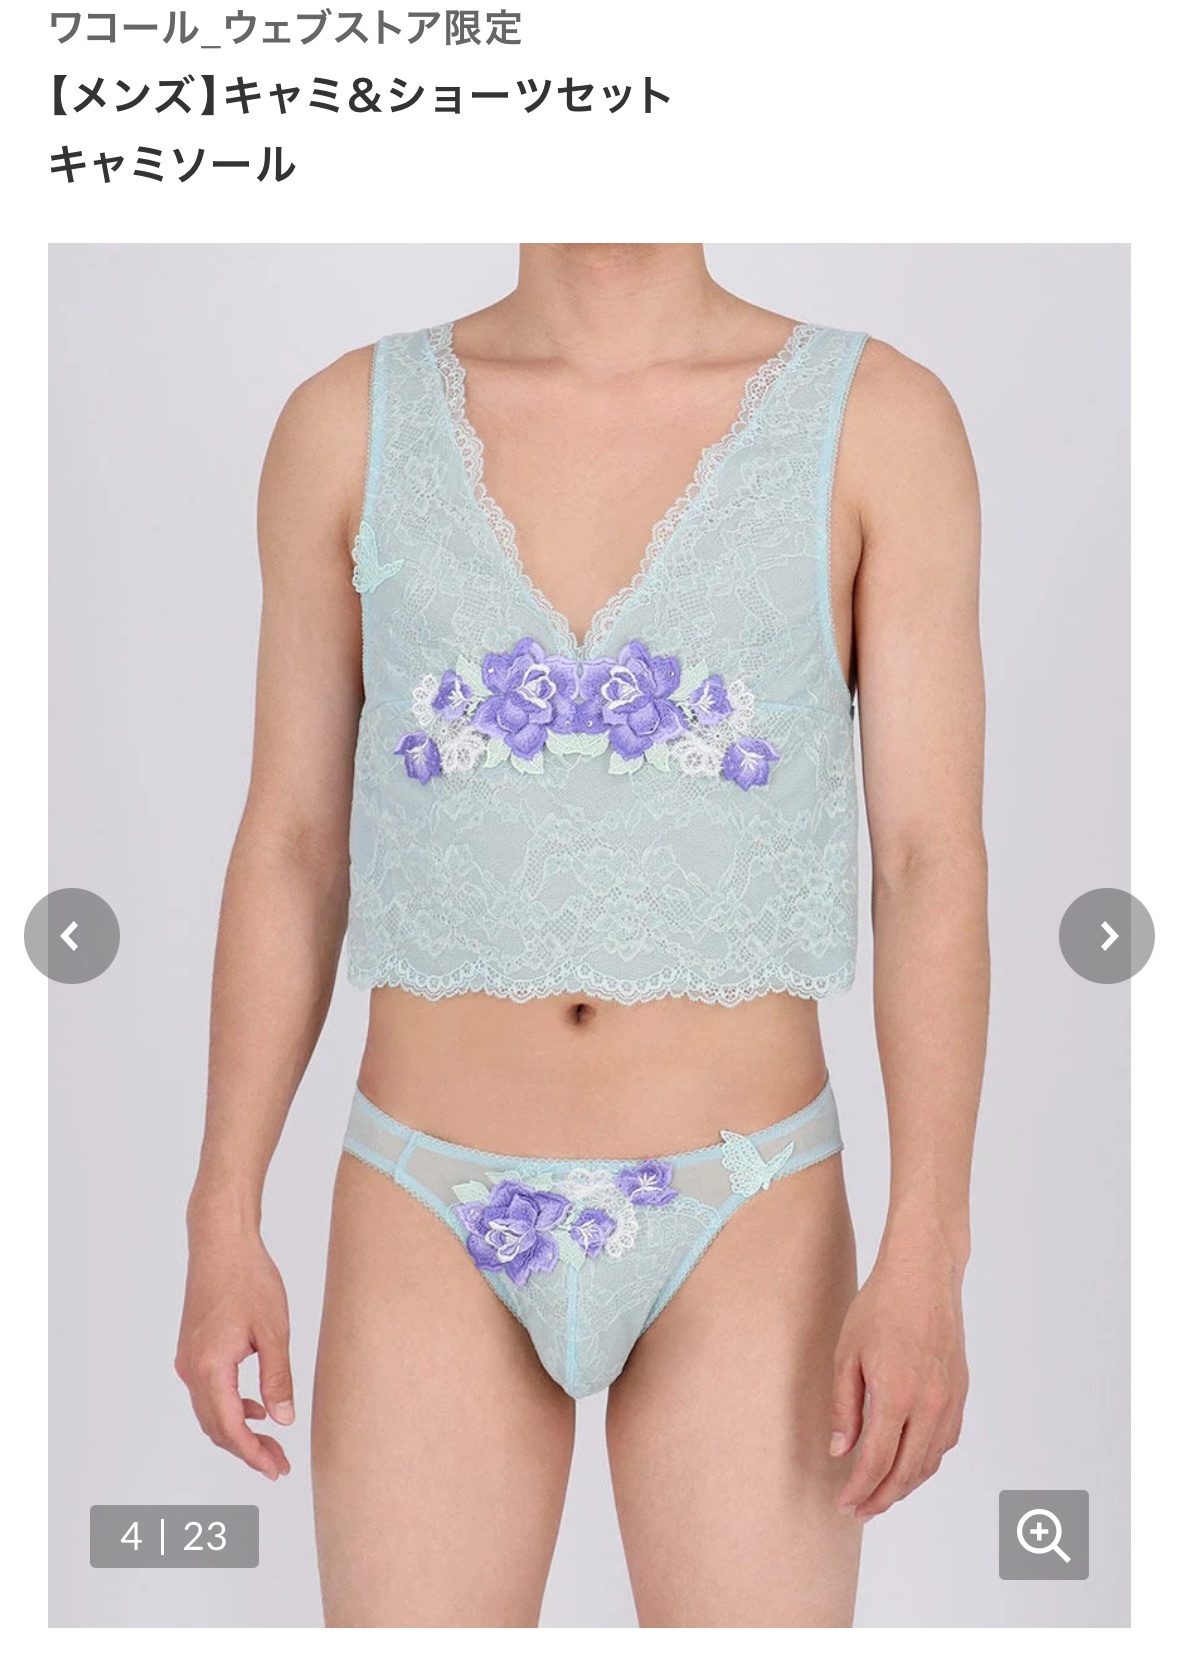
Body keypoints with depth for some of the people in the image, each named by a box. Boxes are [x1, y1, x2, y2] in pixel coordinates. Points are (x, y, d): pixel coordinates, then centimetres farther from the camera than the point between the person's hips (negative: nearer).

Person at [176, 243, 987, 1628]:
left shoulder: (882, 421, -3)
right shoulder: (349, 423, 1)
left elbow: (933, 867, -7)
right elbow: (289, 849, 4)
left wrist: (925, 1260, -15)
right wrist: (221, 1227, 0)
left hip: (741, 1225, -1)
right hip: (440, 1223, 1)